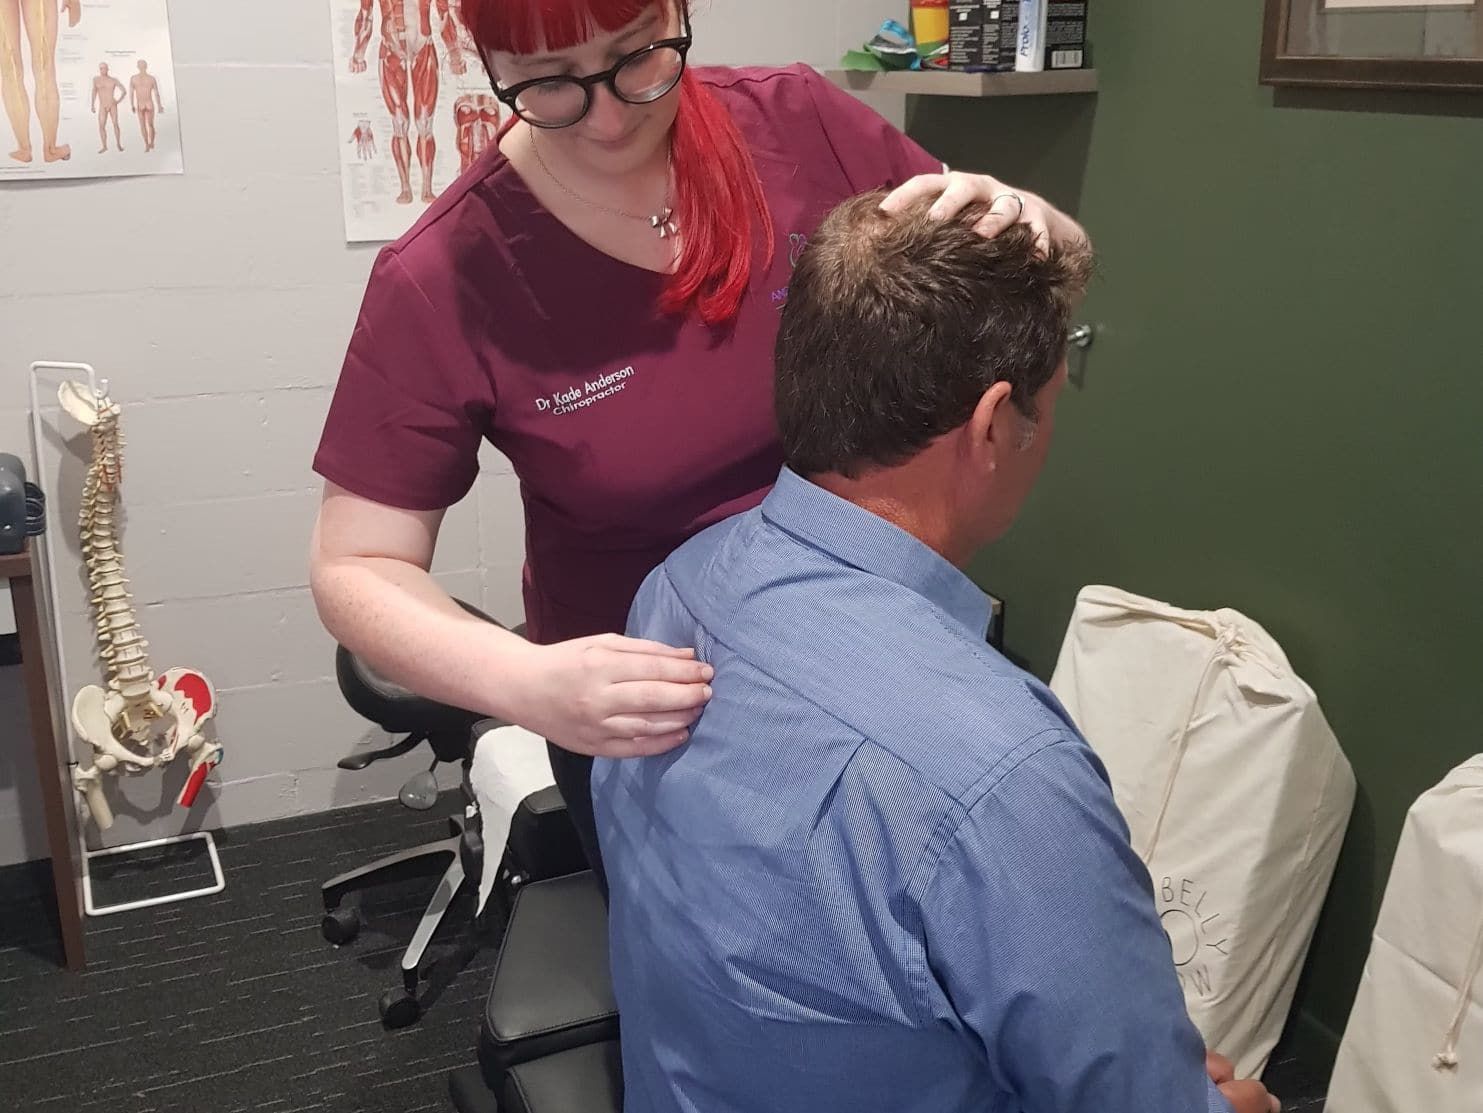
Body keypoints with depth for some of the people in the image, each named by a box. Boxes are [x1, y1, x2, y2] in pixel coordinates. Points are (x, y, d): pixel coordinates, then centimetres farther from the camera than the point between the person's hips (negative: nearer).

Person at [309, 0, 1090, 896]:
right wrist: (528, 684, -34)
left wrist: (1023, 221, -28)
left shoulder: (798, 124, -14)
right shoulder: (443, 283, -20)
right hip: (646, 715, -2)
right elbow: (357, 570, -16)